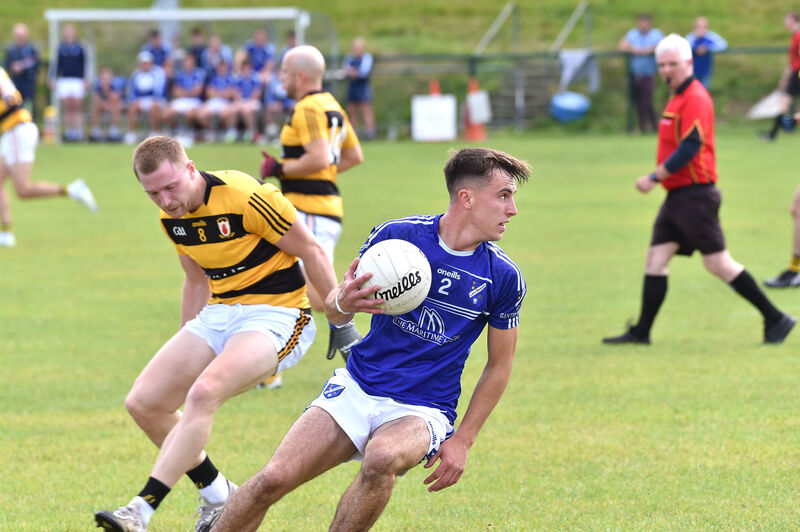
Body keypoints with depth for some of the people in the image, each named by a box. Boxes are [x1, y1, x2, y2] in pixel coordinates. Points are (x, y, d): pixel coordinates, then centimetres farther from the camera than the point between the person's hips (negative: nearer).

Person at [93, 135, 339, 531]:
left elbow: (312, 252, -12)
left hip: (275, 315, -8)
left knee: (203, 393, -32)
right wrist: (184, 348, 23)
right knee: (143, 403, -3)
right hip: (219, 315, 8)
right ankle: (218, 496, 14)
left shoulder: (244, 197, -21)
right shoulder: (171, 216, 2)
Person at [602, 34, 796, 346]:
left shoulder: (695, 99, -14)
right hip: (677, 196, 10)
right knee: (656, 259, 5)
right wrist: (659, 179, 17)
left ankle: (776, 319, 0)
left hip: (695, 196, -10)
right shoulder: (678, 99, 16)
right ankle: (641, 332, 6)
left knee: (718, 263, -7)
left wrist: (654, 177, -18)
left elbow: (690, 147, -22)